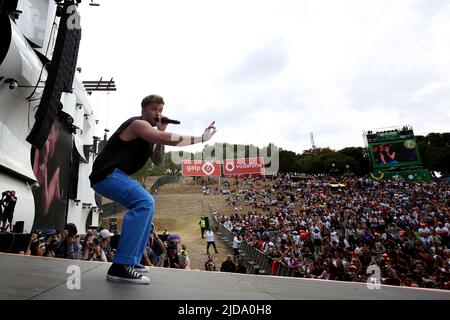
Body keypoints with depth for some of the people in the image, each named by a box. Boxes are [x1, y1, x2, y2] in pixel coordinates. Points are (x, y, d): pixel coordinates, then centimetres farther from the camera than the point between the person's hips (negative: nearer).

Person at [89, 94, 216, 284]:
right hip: (107, 174, -11)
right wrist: (201, 138, -26)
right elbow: (166, 139, -29)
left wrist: (161, 133, 2)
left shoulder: (149, 133, 19)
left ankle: (130, 260, 16)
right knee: (144, 203, -27)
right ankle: (121, 266, -26)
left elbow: (158, 161, 11)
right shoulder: (138, 124, -11)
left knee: (146, 204, 16)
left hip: (113, 175, 11)